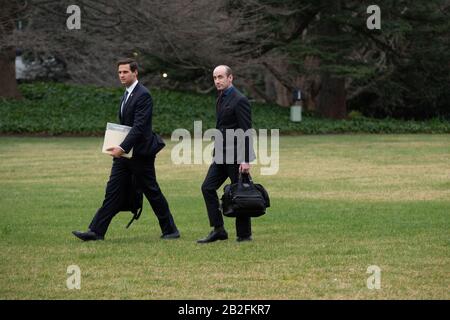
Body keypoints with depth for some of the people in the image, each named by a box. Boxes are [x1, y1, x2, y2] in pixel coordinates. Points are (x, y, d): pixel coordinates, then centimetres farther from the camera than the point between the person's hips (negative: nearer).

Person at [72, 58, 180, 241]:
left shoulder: (143, 95, -15)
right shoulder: (127, 95, 15)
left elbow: (139, 126, -23)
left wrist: (123, 148, -29)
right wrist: (120, 148, 15)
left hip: (140, 153, -8)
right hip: (124, 152, 8)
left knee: (152, 192, 1)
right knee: (113, 191, 2)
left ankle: (170, 230, 13)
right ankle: (96, 231, -2)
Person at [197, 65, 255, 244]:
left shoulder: (239, 100, -13)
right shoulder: (221, 99, 15)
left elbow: (246, 132, -17)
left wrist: (246, 160, -21)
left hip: (236, 155, -9)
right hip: (221, 155, 9)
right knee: (208, 188, 1)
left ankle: (244, 234, 7)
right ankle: (218, 230, 4)